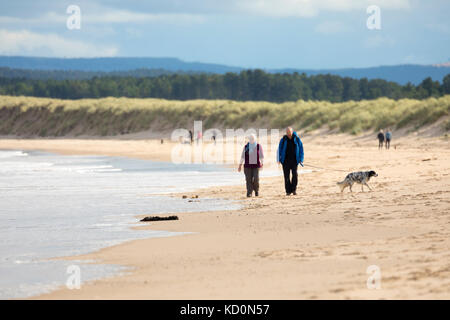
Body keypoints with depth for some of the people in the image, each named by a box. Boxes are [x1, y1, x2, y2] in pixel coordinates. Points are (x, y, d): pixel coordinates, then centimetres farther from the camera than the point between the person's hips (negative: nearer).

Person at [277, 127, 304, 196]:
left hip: (294, 160, 0)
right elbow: (279, 150, 6)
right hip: (286, 161, 0)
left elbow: (301, 149, 5)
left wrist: (301, 160, 0)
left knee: (295, 174, -15)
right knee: (287, 176, -2)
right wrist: (279, 159, -2)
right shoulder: (283, 140, 0)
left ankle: (294, 189, -2)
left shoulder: (297, 139, 0)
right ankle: (288, 191, 5)